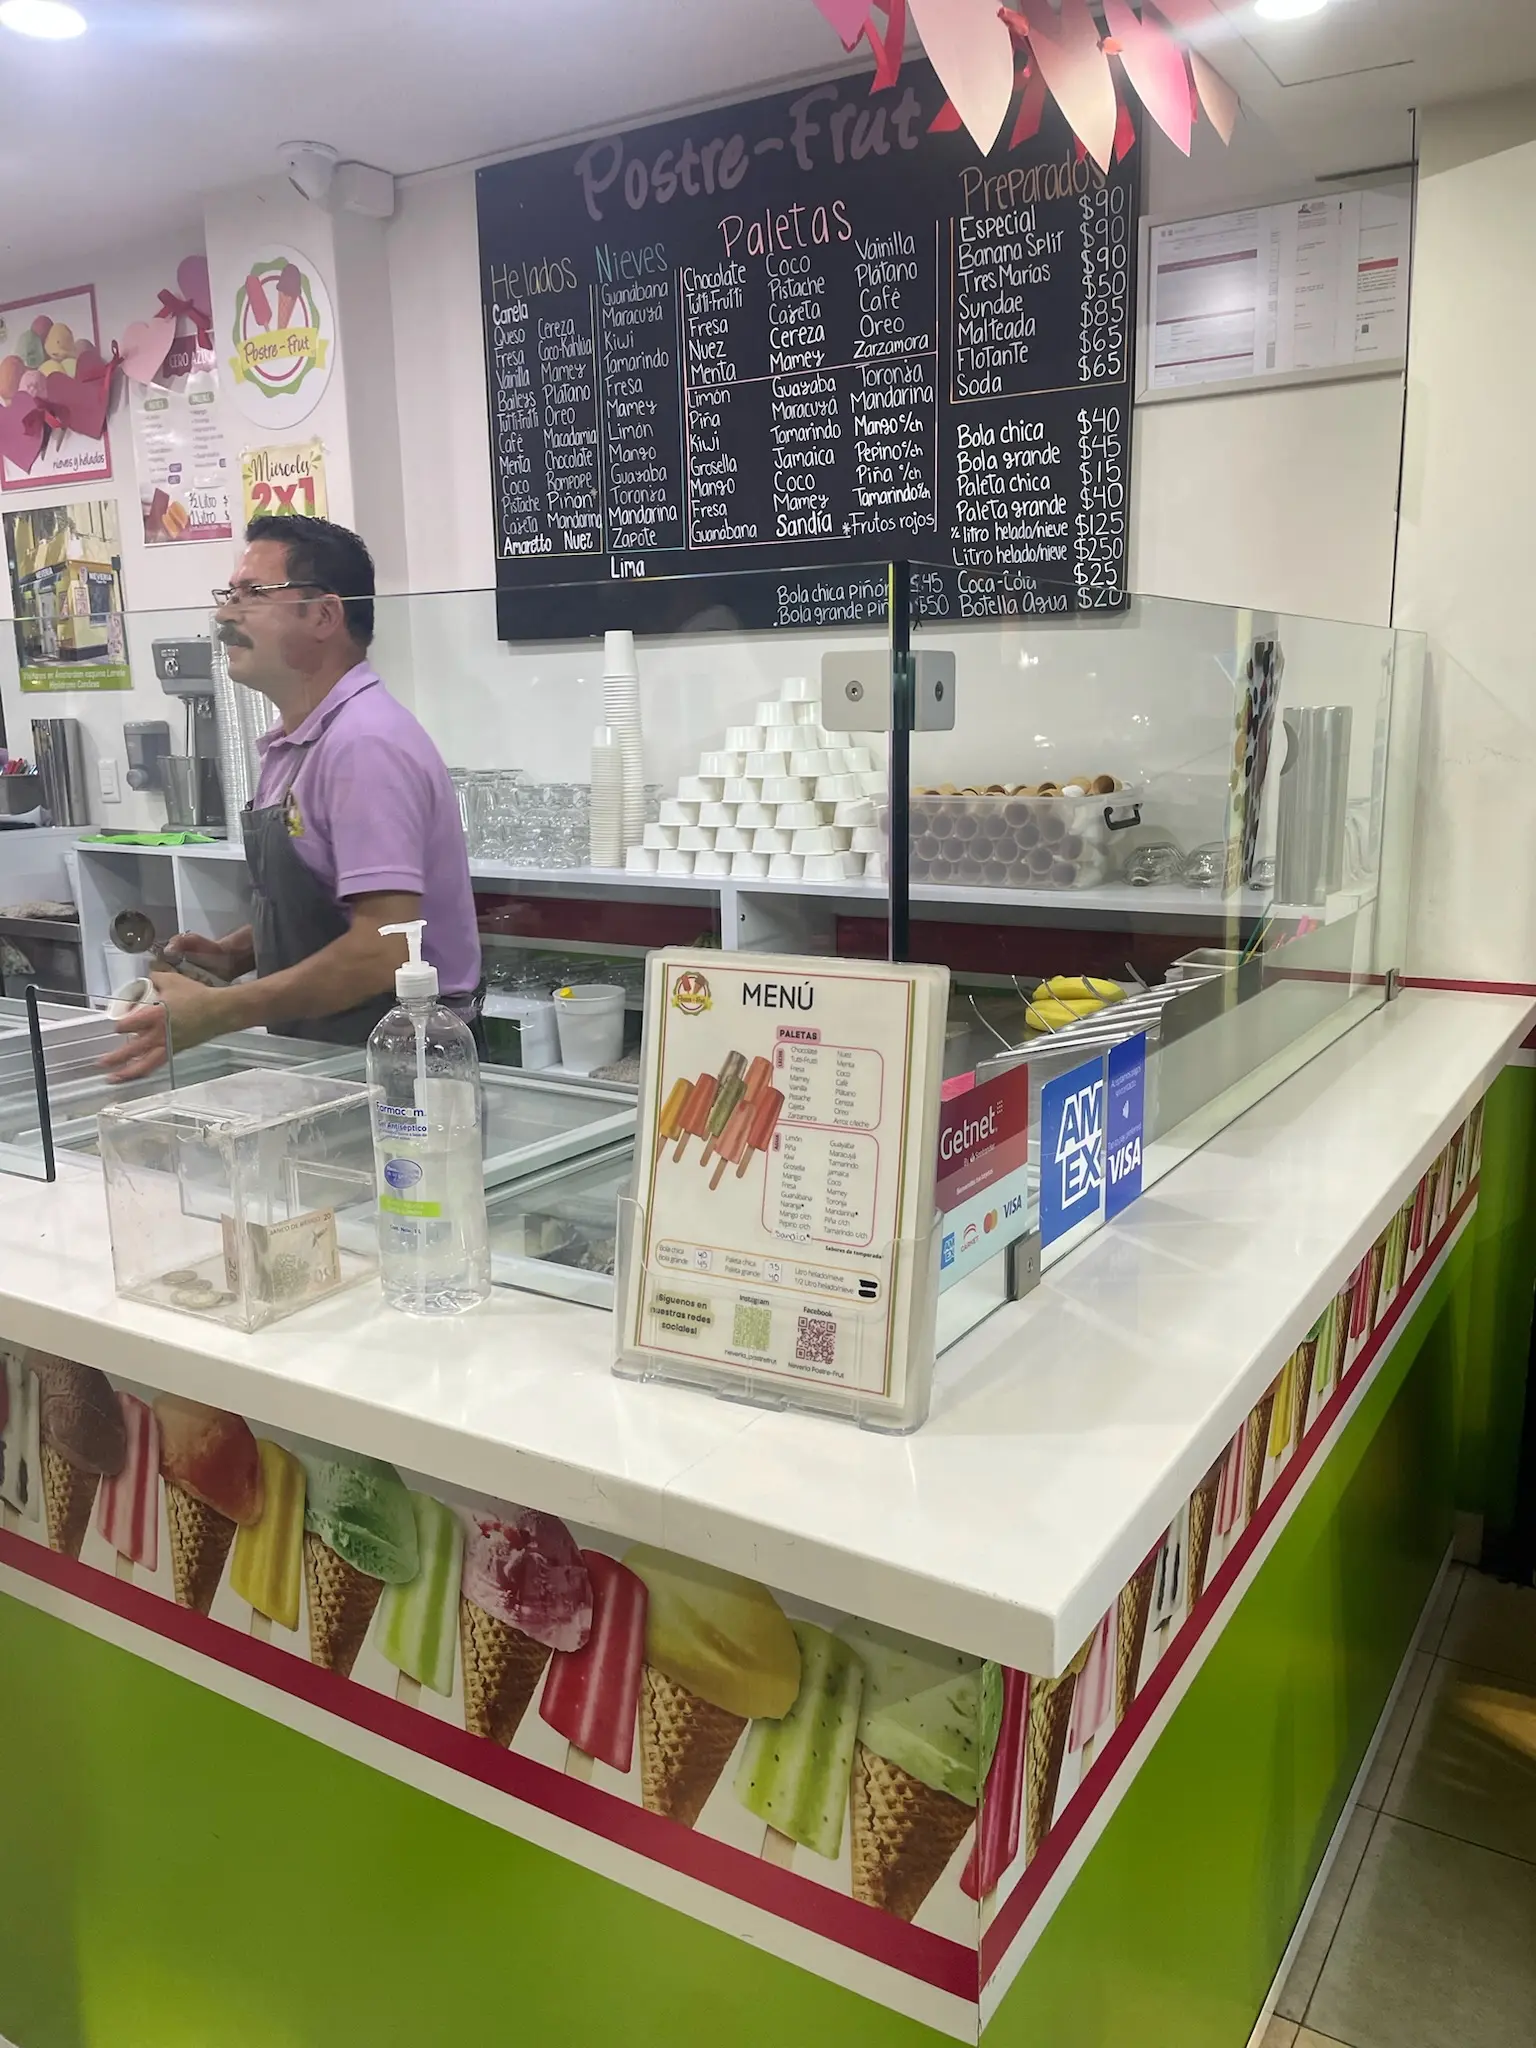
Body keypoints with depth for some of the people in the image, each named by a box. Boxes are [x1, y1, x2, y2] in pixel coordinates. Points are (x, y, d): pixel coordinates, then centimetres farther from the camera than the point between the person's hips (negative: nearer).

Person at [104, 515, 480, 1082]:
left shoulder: (366, 743, -18)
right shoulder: (293, 744, 12)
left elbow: (384, 946, -24)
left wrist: (215, 1013, -22)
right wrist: (232, 954, 5)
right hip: (319, 1057, 8)